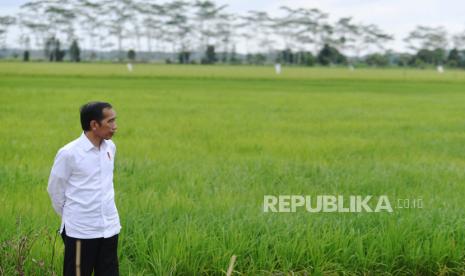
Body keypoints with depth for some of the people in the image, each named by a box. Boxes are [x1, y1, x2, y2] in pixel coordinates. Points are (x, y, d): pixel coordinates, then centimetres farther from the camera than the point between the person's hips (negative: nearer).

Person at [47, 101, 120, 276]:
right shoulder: (69, 153, -14)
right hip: (81, 231, -5)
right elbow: (55, 190, -3)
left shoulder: (110, 147, 3)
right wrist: (70, 216, 7)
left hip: (109, 227, 5)